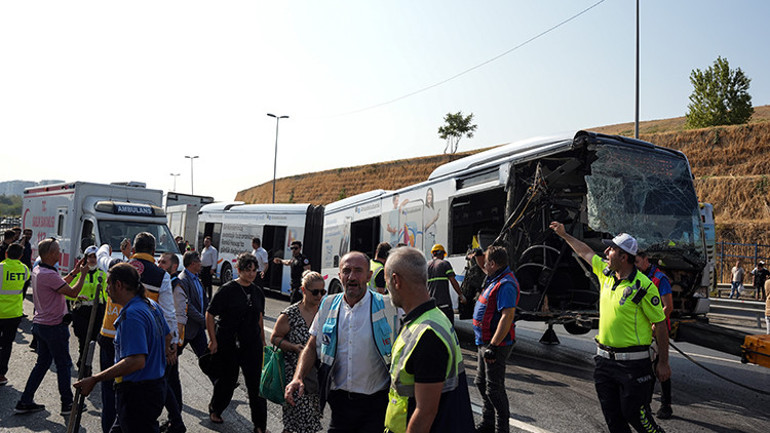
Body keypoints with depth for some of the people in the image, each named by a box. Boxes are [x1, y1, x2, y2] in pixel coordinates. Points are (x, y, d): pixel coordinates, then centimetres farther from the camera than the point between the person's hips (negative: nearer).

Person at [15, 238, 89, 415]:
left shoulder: (37, 271, 7)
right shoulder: (49, 274, -24)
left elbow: (59, 284, 19)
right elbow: (73, 292, -21)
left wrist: (74, 272, 14)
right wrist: (83, 273, -10)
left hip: (40, 324, 9)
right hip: (54, 326, -9)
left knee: (42, 363, 18)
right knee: (63, 365, 3)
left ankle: (25, 402, 21)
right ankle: (67, 404, 13)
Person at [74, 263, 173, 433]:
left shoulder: (131, 315, -23)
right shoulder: (152, 305, 7)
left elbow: (137, 361, -31)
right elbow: (167, 336, 21)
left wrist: (94, 379, -28)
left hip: (137, 393, -10)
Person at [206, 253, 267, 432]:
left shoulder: (258, 292, 5)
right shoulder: (227, 290, -10)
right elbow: (210, 315, -6)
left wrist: (262, 342, 15)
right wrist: (213, 340, -8)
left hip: (252, 345, 4)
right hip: (228, 345, -3)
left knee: (256, 383, 2)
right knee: (228, 380, 12)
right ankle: (215, 409, 41)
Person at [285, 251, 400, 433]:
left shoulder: (387, 306, -8)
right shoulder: (328, 305, 3)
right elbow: (312, 346, 9)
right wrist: (298, 378, -6)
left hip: (375, 404, -3)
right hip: (339, 400, 3)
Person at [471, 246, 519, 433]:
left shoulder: (506, 284, -22)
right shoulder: (496, 279, 10)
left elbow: (508, 316, -29)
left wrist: (493, 346, -30)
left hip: (496, 344, -11)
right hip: (486, 342, 11)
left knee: (494, 388, -1)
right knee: (482, 382, 20)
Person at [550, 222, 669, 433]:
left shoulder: (643, 286, -16)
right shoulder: (606, 273, 4)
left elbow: (660, 325, -11)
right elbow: (585, 252, 22)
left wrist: (663, 362, -8)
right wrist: (564, 235, 29)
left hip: (632, 363, -7)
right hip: (604, 359, 7)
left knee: (635, 413, 0)